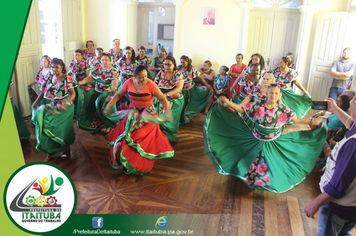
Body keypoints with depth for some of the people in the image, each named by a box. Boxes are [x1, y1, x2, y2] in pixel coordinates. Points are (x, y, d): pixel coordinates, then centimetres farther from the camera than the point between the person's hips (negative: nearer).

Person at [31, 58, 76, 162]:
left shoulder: (67, 79, -6)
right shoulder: (50, 78, 9)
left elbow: (73, 94, -12)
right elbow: (43, 91, 13)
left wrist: (67, 102, -29)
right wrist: (36, 102, 1)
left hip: (64, 107, -4)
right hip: (53, 105, 5)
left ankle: (65, 147, 13)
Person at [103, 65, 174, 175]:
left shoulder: (150, 84, -16)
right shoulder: (129, 83, -6)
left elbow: (162, 99, -14)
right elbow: (118, 95, 6)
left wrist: (168, 112, -27)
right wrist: (109, 105, -4)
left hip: (148, 112, -3)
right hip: (133, 111, 3)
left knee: (145, 135, -19)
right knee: (125, 129, -17)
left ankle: (142, 165, -2)